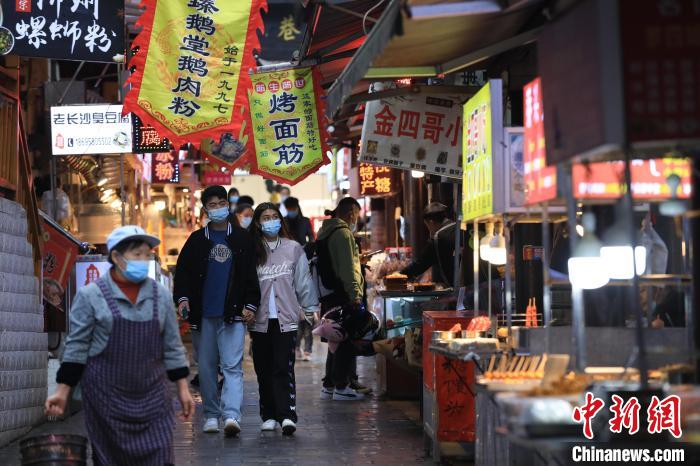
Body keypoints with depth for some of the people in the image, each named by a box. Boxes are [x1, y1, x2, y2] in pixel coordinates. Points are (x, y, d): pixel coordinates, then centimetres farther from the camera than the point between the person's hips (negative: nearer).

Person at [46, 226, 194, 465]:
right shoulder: (91, 295, -2)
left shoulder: (161, 295, 8)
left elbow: (172, 346, 12)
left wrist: (183, 389, 9)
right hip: (106, 395, -2)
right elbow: (77, 347, 0)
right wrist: (62, 392, -4)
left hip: (152, 395, 3)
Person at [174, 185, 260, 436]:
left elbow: (251, 274, 7)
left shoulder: (242, 238, 7)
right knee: (206, 367, 8)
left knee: (232, 366, -12)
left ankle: (231, 415, -20)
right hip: (202, 314, 2)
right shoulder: (197, 240, 10)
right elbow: (183, 271, 10)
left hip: (232, 314, -2)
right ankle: (211, 414, 19)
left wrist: (251, 304, -1)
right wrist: (182, 298, -5)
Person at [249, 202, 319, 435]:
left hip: (286, 318, -1)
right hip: (260, 320, 1)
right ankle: (269, 416, 14)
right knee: (264, 370, 6)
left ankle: (287, 415, -14)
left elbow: (303, 281, 8)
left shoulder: (293, 249, 5)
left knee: (283, 368, -9)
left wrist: (310, 309, 9)